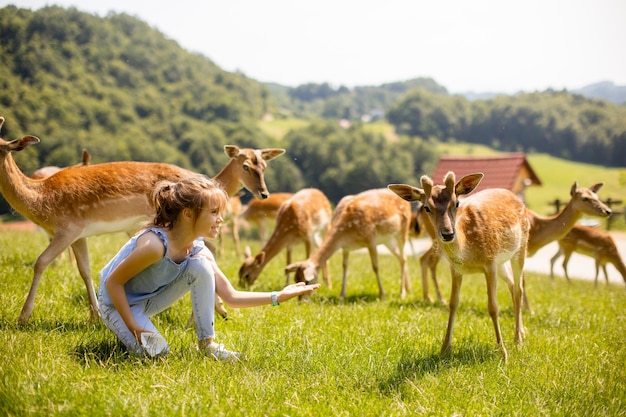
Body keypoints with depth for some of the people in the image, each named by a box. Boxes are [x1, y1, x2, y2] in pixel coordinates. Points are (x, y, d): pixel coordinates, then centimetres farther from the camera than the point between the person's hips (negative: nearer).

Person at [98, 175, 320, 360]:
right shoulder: (155, 244, -35)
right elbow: (113, 282, -25)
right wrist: (133, 327, -25)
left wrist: (278, 296, -19)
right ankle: (126, 331, 6)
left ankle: (207, 342, -8)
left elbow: (231, 297, -11)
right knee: (155, 351, -27)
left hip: (150, 300, 6)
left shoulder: (198, 250, -13)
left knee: (201, 266, -17)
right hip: (118, 302, -6)